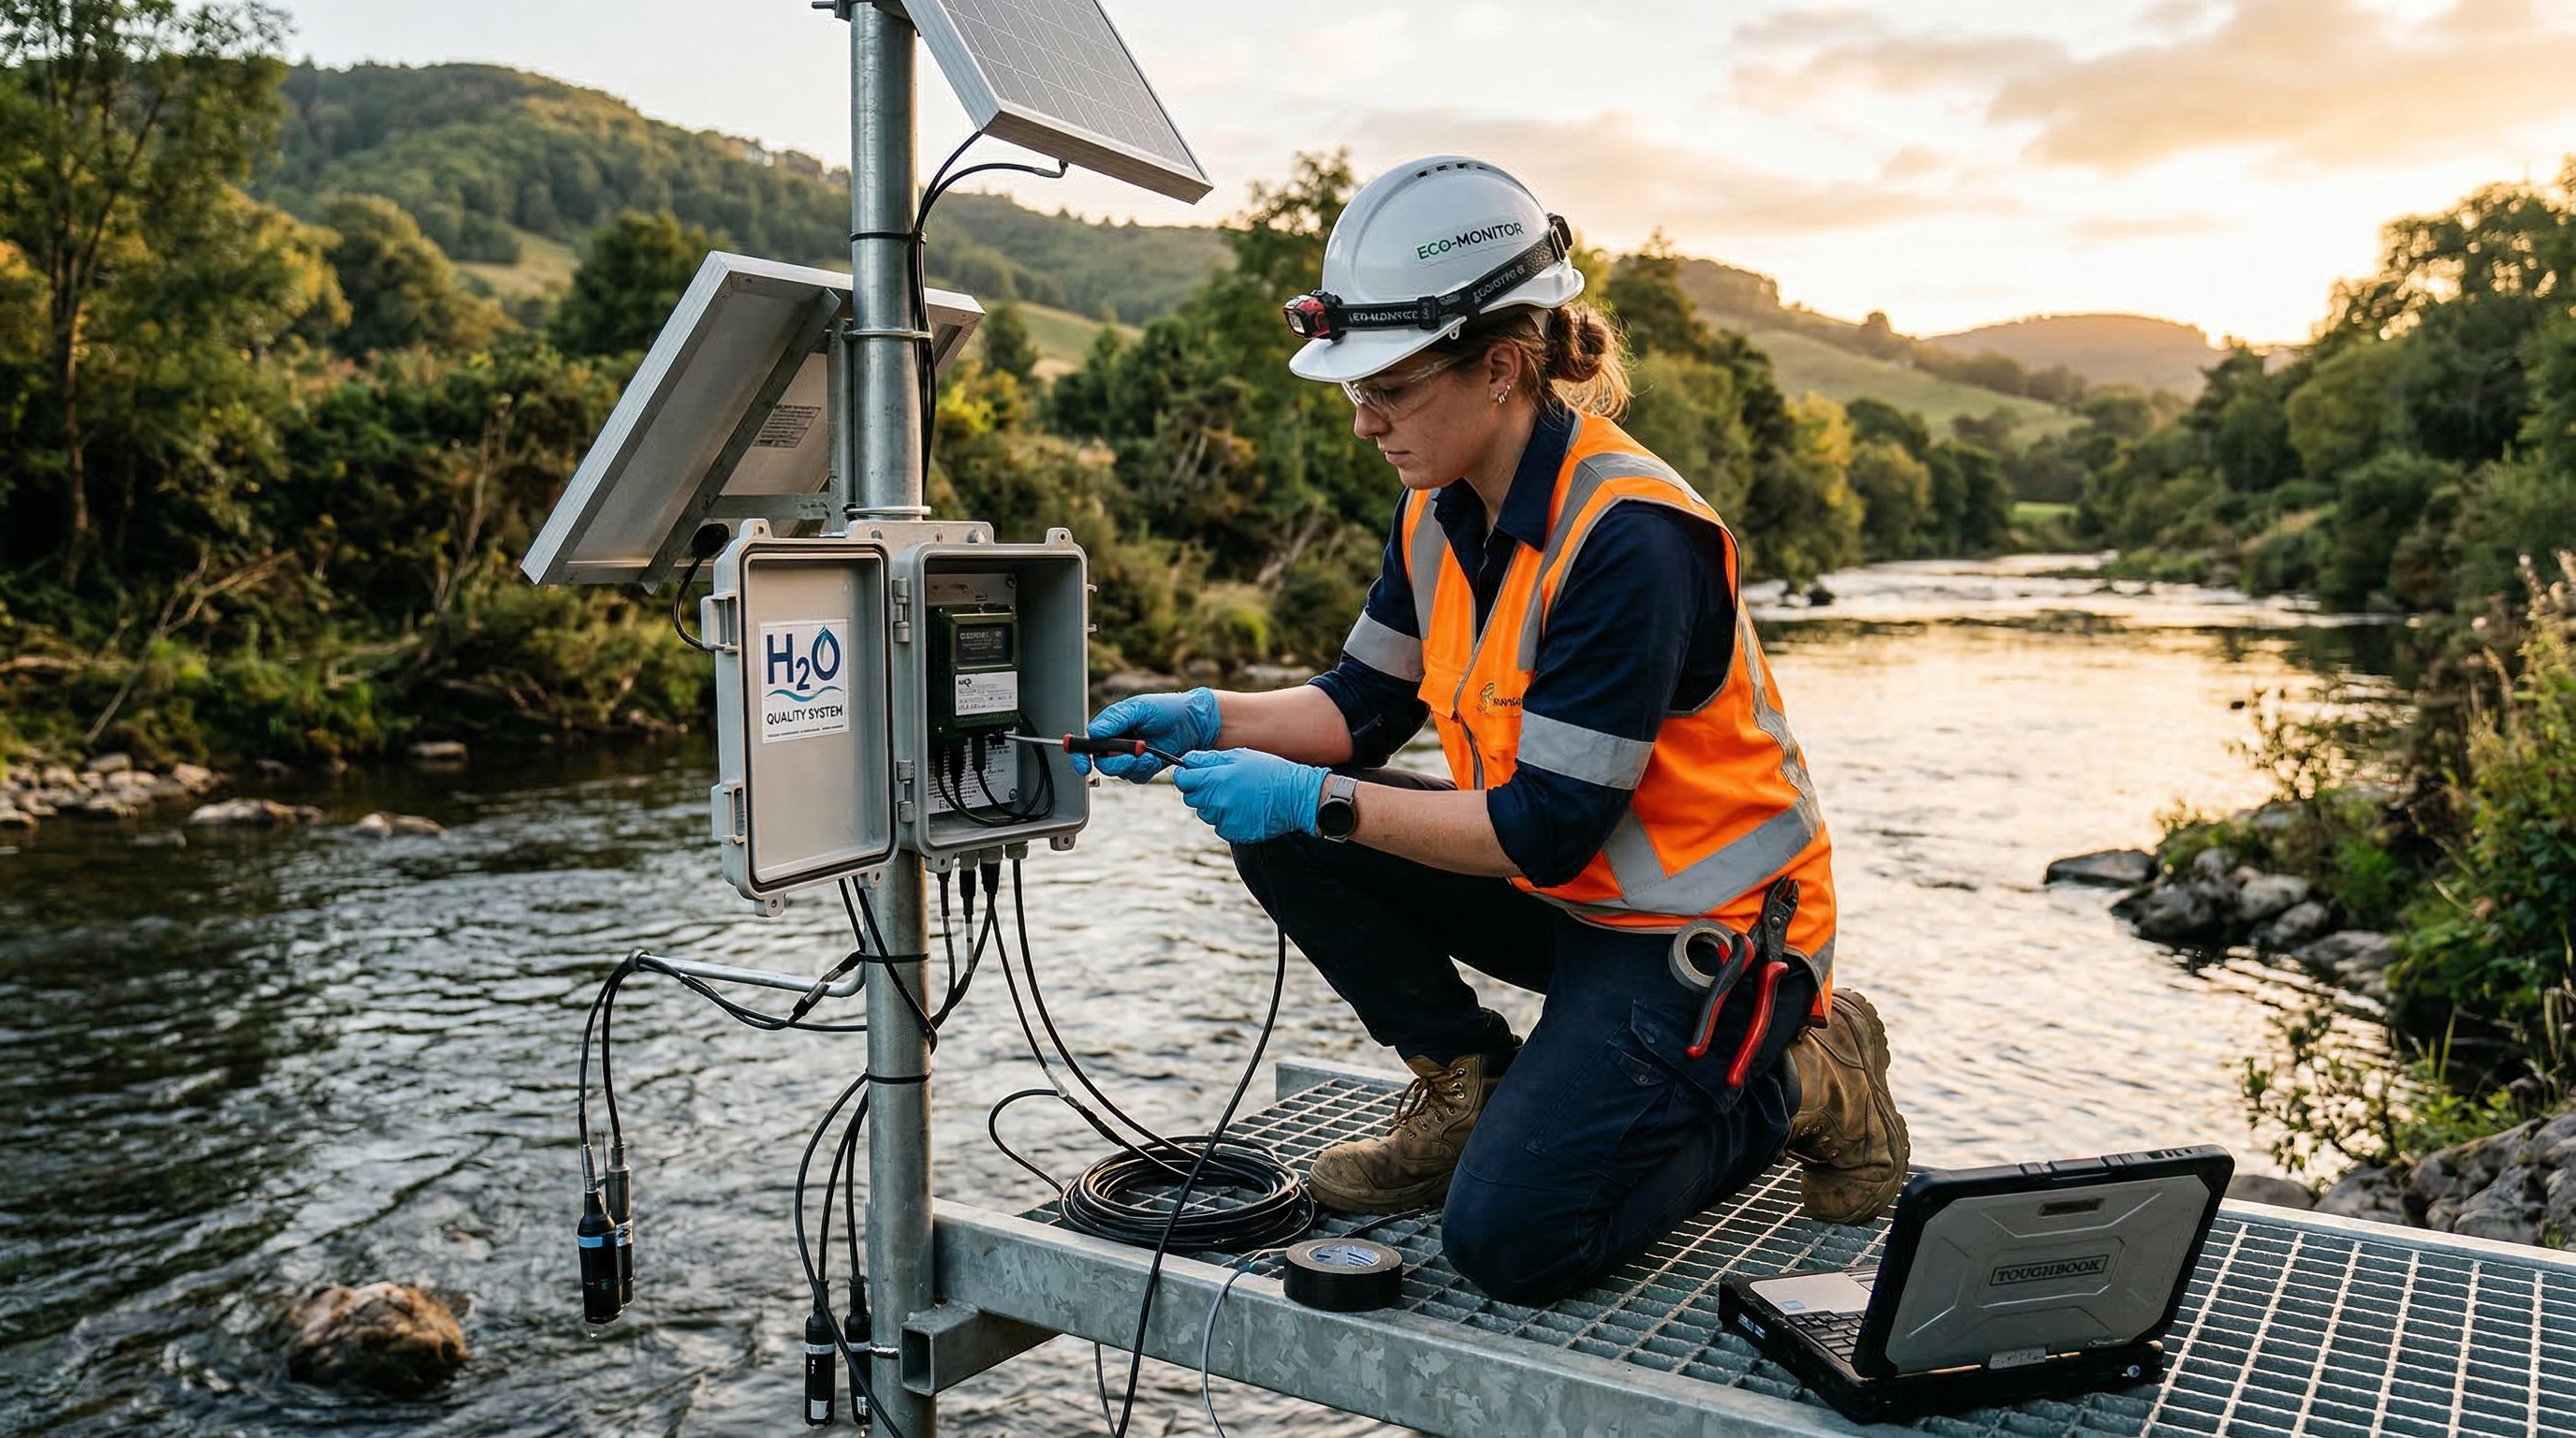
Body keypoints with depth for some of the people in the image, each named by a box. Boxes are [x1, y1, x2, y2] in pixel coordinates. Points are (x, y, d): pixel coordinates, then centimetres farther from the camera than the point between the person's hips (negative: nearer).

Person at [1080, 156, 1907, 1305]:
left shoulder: (1627, 536, -27)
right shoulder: (1442, 509, -1)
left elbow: (1547, 830, -26)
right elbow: (1363, 702, 7)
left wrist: (1316, 802, -26)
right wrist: (1208, 719, -10)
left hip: (1702, 928, -8)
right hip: (1562, 894, 8)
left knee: (1510, 1238, -17)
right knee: (1274, 830, -6)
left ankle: (1793, 1076, 5)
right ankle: (1467, 1090, 8)